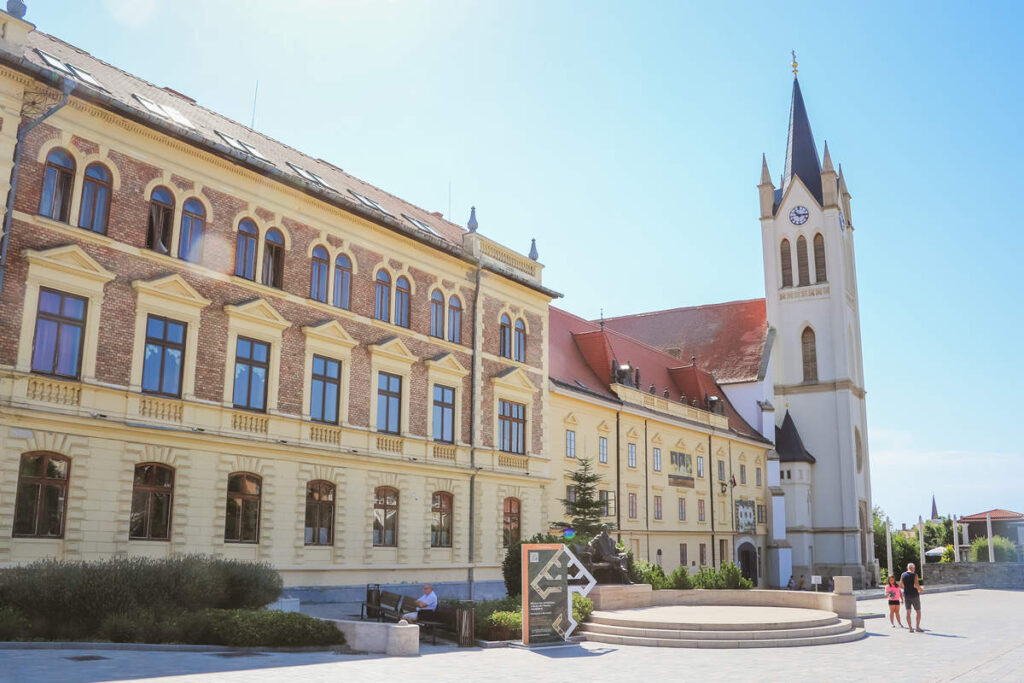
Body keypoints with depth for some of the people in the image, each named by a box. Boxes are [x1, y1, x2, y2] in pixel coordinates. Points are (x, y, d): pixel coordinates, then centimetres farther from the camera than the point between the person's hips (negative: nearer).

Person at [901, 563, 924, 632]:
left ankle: (910, 628, 3)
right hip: (914, 595, -4)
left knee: (908, 612, 7)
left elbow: (900, 585, 8)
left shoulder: (903, 575, 5)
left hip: (906, 595, 4)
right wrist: (921, 590, -1)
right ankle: (918, 627, 0)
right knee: (918, 612, 7)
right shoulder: (914, 574, -9)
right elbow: (916, 585, -20)